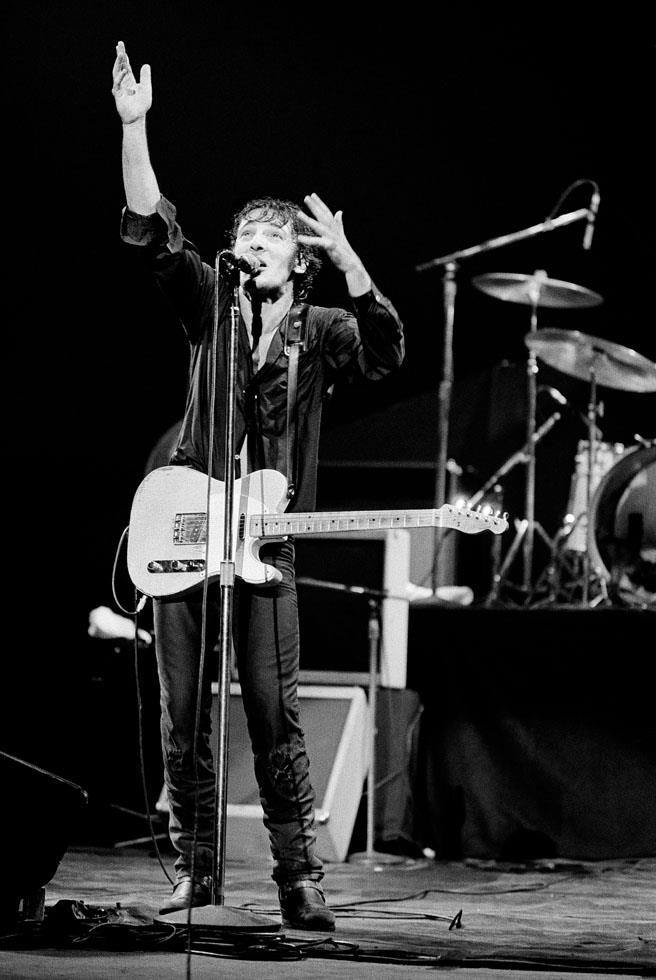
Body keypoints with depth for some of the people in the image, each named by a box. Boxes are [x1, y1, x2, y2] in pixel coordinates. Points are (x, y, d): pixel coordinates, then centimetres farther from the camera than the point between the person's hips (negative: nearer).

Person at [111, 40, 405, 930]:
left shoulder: (322, 331, 4)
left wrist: (348, 261, -28)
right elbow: (151, 232, -5)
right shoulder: (211, 306, 7)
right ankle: (194, 869, 14)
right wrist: (135, 127, -17)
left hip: (266, 541, -2)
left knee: (275, 714, -7)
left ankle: (299, 879, -3)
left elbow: (386, 351, -16)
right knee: (183, 713, 5)